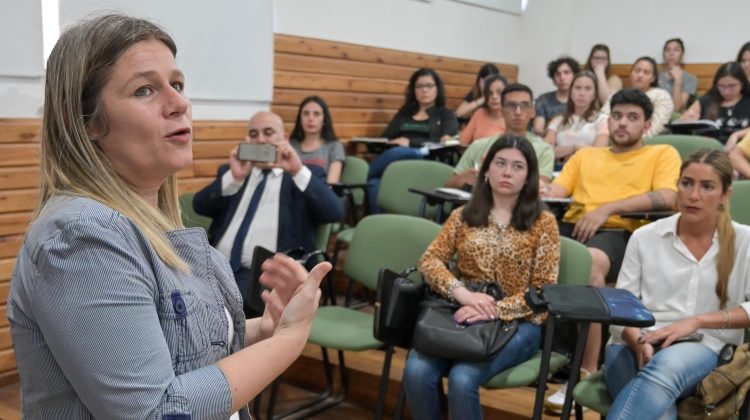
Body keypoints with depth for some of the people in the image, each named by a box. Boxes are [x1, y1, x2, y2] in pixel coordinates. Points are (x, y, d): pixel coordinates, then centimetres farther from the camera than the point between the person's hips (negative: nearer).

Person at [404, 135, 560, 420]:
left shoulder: (543, 222, 3)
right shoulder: (463, 216, 12)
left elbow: (544, 289, -3)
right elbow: (430, 260, 2)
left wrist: (495, 310, -19)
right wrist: (462, 293, -18)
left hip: (517, 322, -2)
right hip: (462, 315, 3)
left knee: (462, 378, -30)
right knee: (416, 372, -26)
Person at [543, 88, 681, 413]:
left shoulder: (663, 154, 18)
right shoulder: (585, 155, 30)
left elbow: (667, 197, -2)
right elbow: (554, 191, 17)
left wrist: (608, 208, -13)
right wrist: (539, 198, -8)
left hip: (620, 232, -4)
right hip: (572, 226, 4)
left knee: (590, 263, -40)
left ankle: (588, 373, -32)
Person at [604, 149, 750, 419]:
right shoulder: (645, 237, 12)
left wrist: (697, 321, -12)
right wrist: (639, 344, -13)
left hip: (703, 349, -1)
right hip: (635, 347, 1)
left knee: (666, 365, -39)